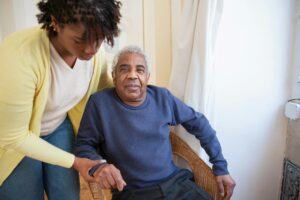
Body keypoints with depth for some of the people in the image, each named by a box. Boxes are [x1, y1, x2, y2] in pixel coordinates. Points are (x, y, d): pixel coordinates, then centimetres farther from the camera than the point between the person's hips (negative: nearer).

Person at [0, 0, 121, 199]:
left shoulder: (95, 51, -21)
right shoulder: (20, 57, -38)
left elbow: (103, 83, 4)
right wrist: (75, 162, -22)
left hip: (60, 127, 4)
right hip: (16, 136, -4)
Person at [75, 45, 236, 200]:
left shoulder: (162, 97, 2)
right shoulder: (99, 103, -7)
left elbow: (198, 123, 12)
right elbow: (83, 144, 2)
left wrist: (220, 166, 13)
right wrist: (97, 165, -21)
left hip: (176, 183, 4)